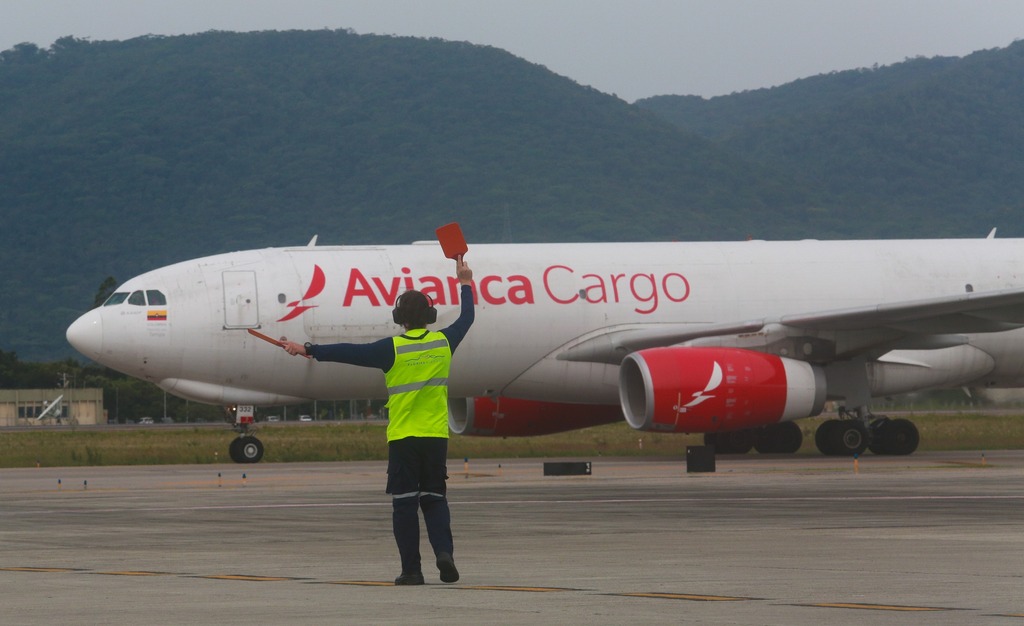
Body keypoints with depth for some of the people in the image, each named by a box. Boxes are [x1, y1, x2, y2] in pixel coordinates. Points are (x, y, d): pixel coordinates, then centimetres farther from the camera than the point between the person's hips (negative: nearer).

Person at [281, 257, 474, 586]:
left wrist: (309, 350, -12)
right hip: (436, 436, 3)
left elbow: (351, 353, -14)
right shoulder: (443, 342, 3)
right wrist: (465, 284, 36)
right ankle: (444, 550, -11)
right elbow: (466, 319, 21)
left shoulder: (393, 349, -9)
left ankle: (411, 568, 0)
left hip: (403, 436, -3)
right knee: (434, 498, 11)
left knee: (405, 503, 2)